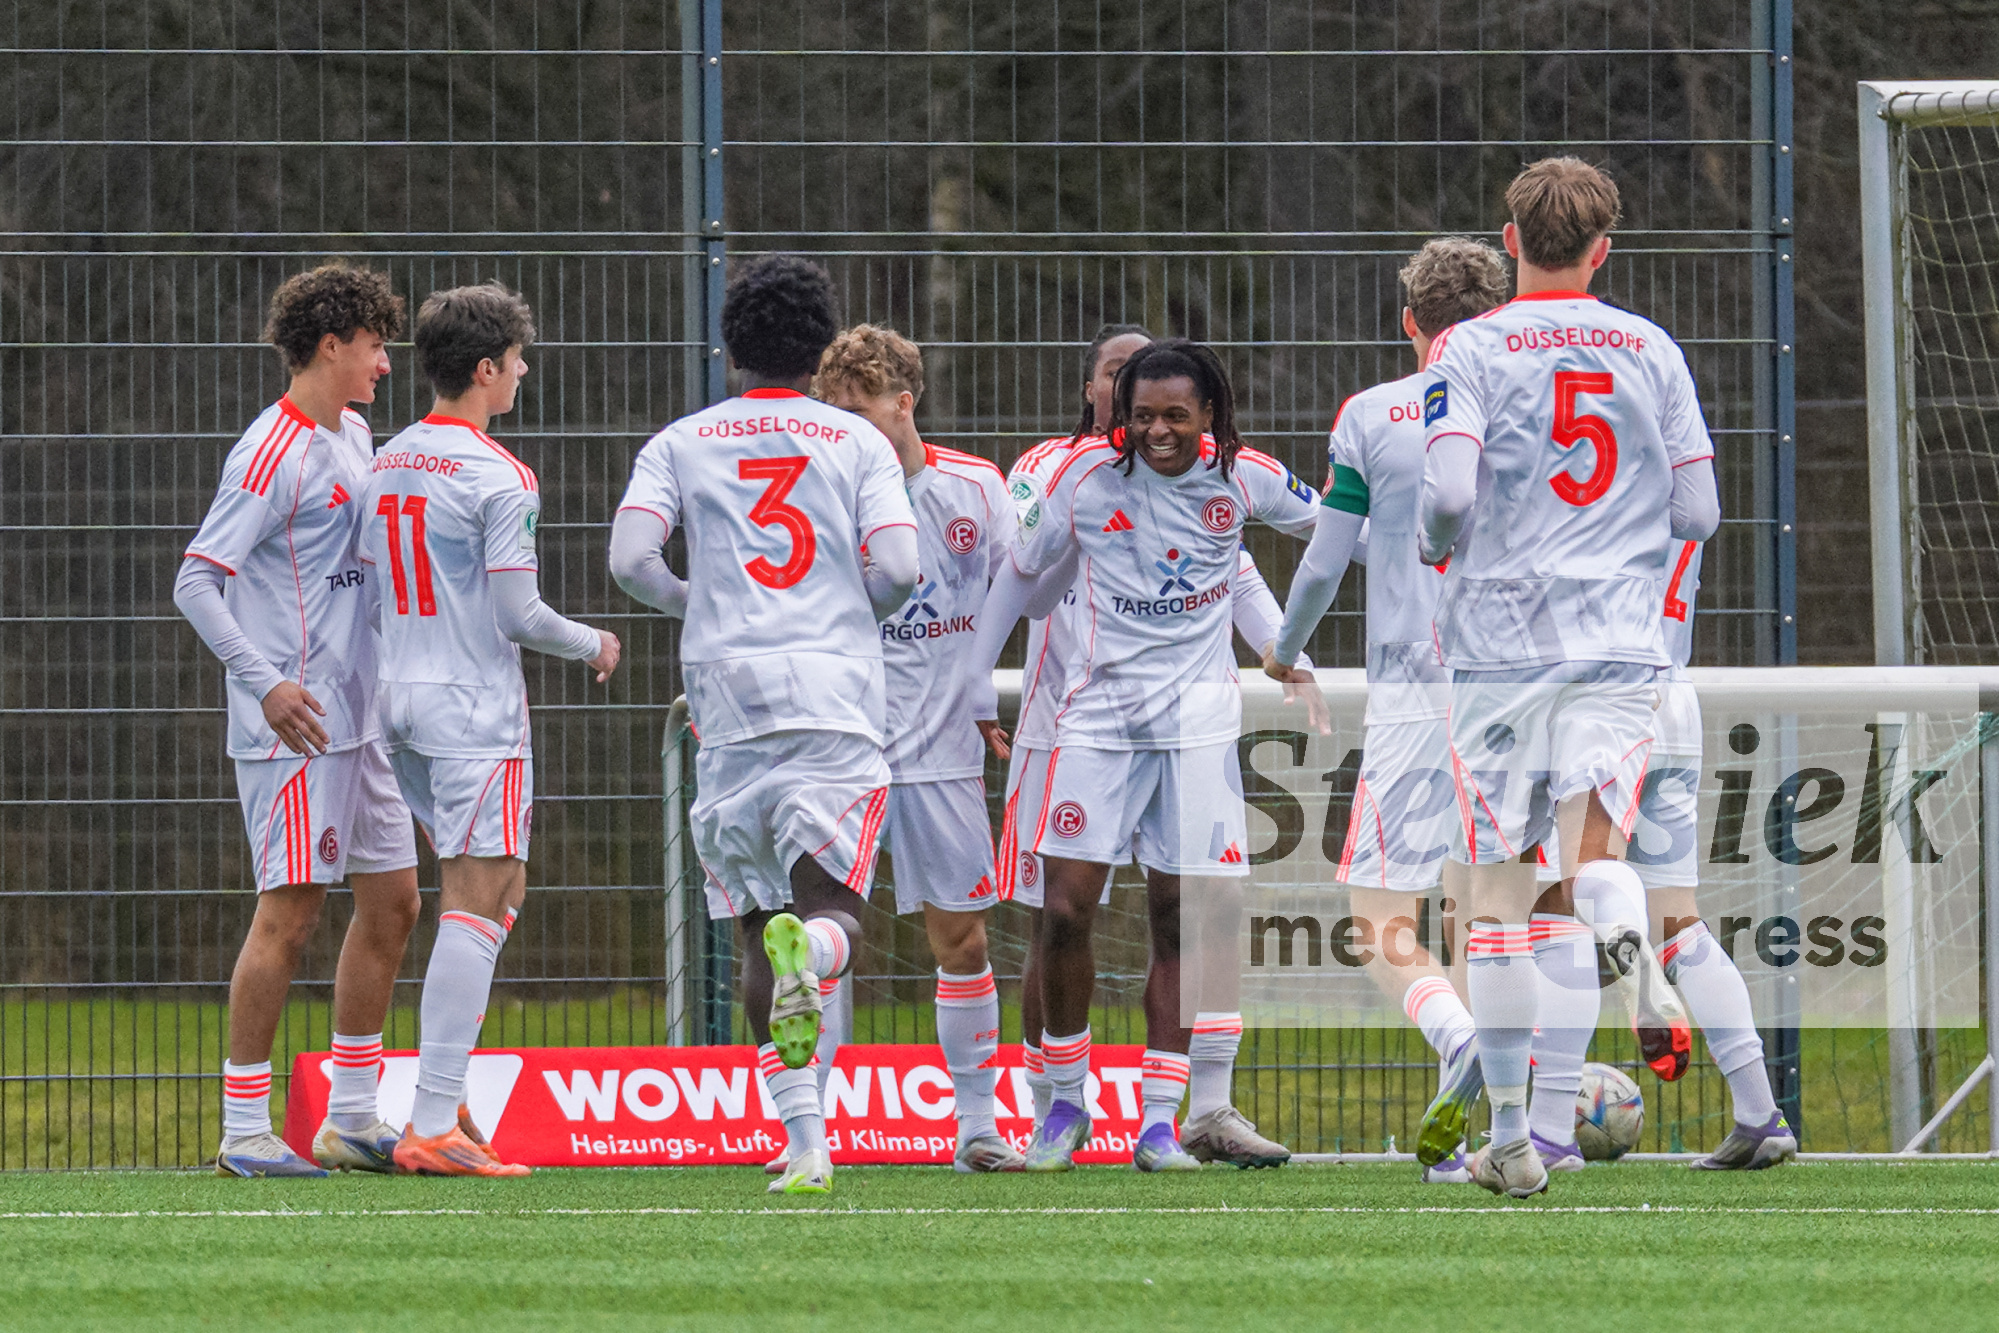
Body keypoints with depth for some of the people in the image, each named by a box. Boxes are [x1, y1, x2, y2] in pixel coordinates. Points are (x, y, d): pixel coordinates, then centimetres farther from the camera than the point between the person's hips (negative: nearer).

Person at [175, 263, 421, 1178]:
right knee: (290, 912, -9)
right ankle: (243, 1129, -4)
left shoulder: (353, 440, 15)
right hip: (293, 726, -9)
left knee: (392, 900, 10)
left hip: (360, 720, 9)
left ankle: (352, 1117, 17)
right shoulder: (272, 453, -12)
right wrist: (265, 683, -25)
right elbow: (196, 582, -16)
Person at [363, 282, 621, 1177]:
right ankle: (434, 1127, -12)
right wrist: (592, 645, 4)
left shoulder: (386, 465, 11)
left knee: (494, 891, 18)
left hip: (398, 700, 8)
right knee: (478, 904, -7)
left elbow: (370, 592, 15)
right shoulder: (497, 476, -13)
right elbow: (519, 614, -14)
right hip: (475, 704, -8)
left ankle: (443, 1095, 13)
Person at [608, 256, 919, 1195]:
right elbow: (897, 568, -3)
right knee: (833, 908, -4)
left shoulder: (681, 444, 10)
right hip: (838, 697, -1)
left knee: (758, 925, 8)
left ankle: (804, 1141, 2)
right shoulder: (858, 443, 8)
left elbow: (630, 559, -3)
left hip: (729, 695, 1)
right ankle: (807, 947, -43)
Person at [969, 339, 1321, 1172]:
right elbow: (1024, 576, 11)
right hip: (1099, 714, 0)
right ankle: (1065, 1102, 12)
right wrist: (977, 688, 12)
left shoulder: (1242, 478, -1)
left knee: (1178, 919, -2)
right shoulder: (1088, 478, -2)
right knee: (1064, 914, -7)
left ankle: (1158, 1122, 5)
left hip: (1197, 717, 0)